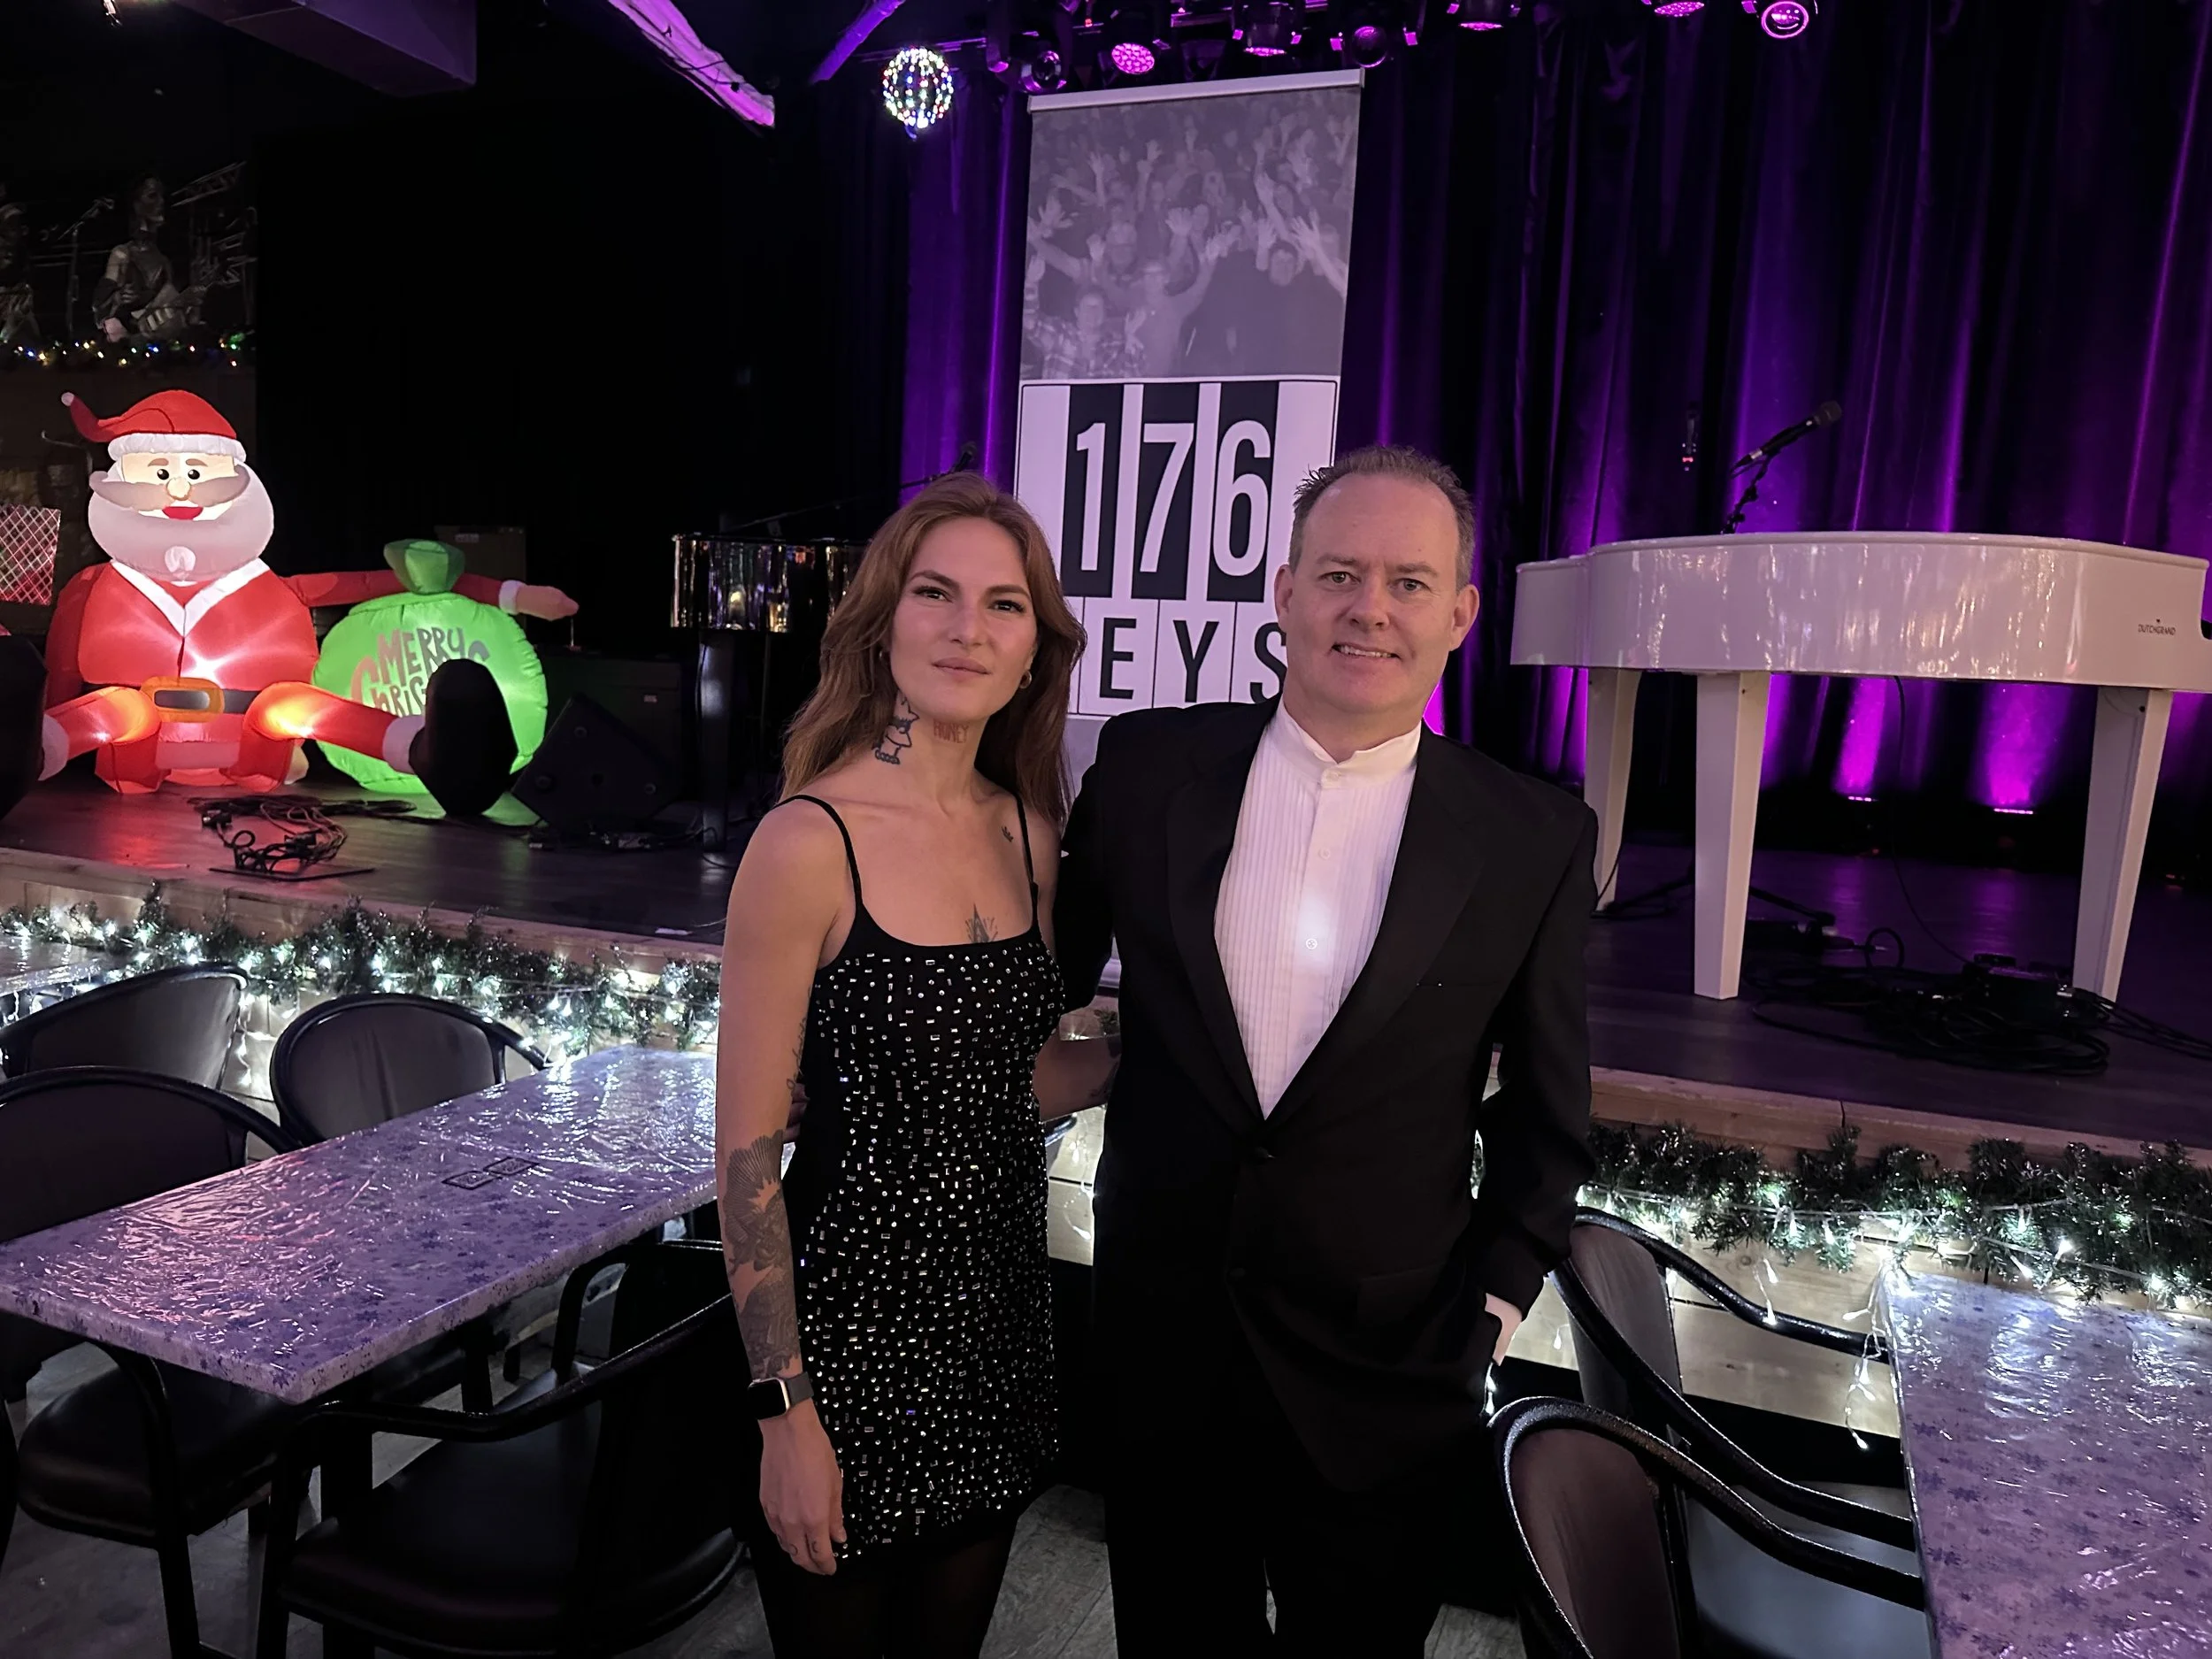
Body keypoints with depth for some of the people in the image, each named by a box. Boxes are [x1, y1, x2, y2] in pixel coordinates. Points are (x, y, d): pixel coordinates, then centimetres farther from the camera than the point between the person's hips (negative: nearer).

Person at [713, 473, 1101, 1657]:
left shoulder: (1028, 832, 0)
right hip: (854, 1313, -5)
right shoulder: (809, 843, -19)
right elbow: (747, 1150, -15)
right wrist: (784, 1412, -13)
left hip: (1002, 1311, 6)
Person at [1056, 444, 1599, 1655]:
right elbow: (1050, 976, 8)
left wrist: (1493, 1303, 0)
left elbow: (1544, 1113, 2)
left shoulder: (1536, 841, -8)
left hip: (1384, 1376, -1)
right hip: (1159, 1339, 1)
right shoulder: (1146, 766, -6)